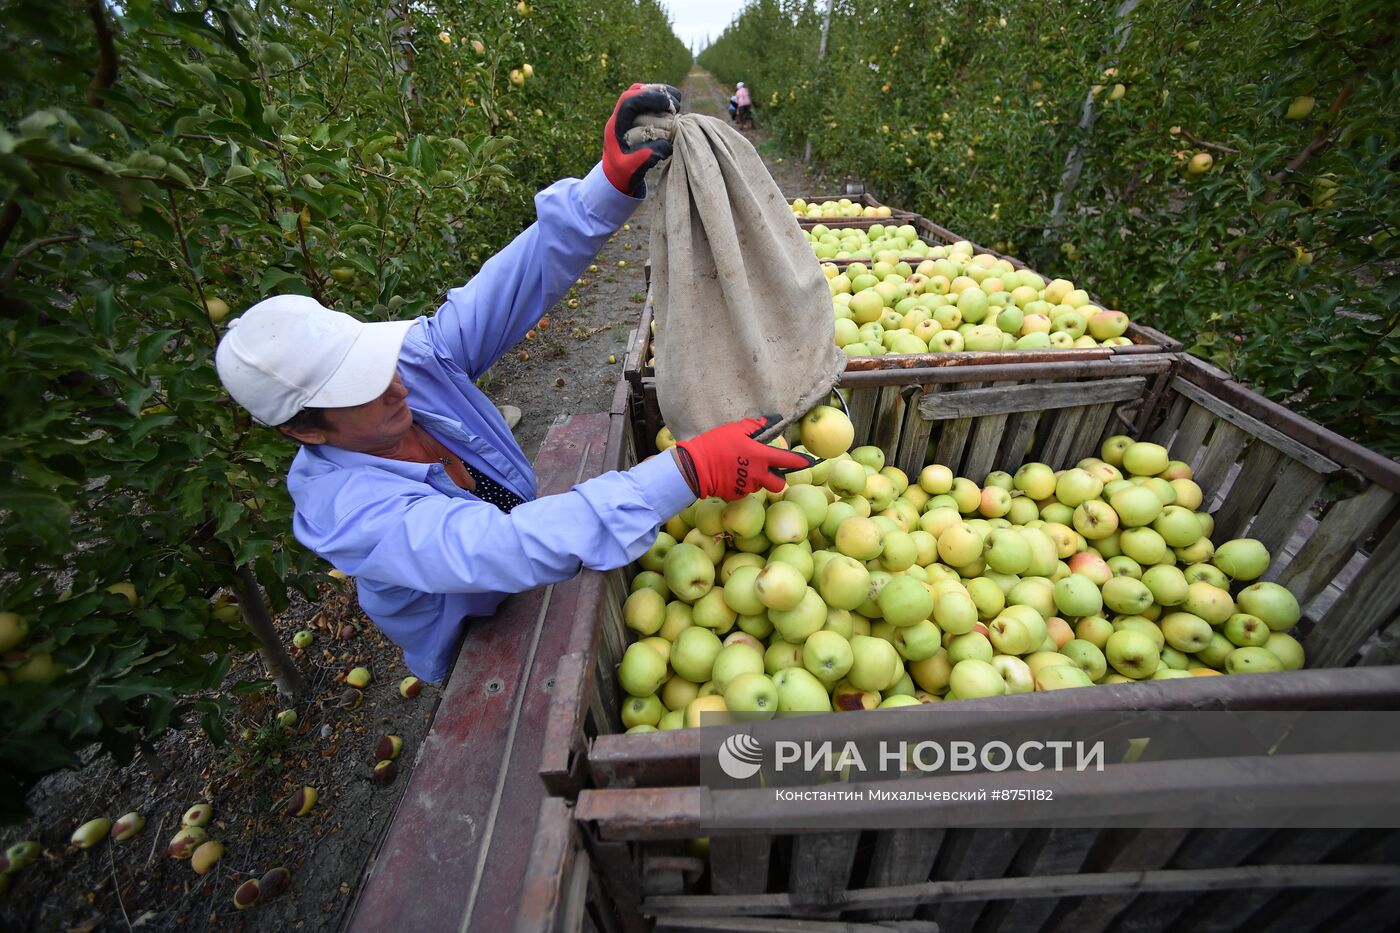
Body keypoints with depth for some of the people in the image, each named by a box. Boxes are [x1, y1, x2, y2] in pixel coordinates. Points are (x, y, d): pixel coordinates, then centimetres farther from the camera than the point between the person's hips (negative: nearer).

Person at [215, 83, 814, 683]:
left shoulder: (416, 360, -17)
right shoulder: (344, 507, -32)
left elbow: (523, 276, -24)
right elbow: (506, 548, -47)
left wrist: (612, 185, -41)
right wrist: (688, 471, -53)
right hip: (479, 651, -5)